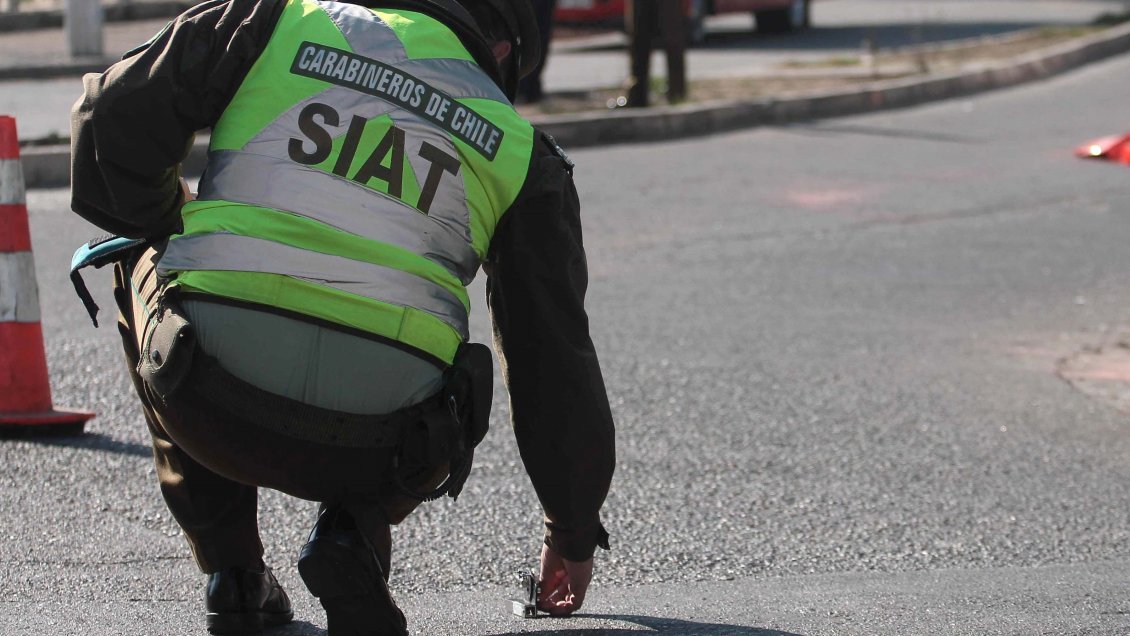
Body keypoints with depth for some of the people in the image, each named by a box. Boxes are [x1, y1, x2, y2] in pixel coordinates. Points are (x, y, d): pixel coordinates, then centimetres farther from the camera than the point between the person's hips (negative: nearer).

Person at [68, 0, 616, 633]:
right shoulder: (521, 151, 16)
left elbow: (113, 119, 10)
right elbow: (556, 350, 21)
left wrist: (176, 227, 30)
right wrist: (573, 531, 33)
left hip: (209, 409, -1)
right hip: (372, 448, 1)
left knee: (143, 262, 33)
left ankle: (232, 573, 25)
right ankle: (353, 534, 5)